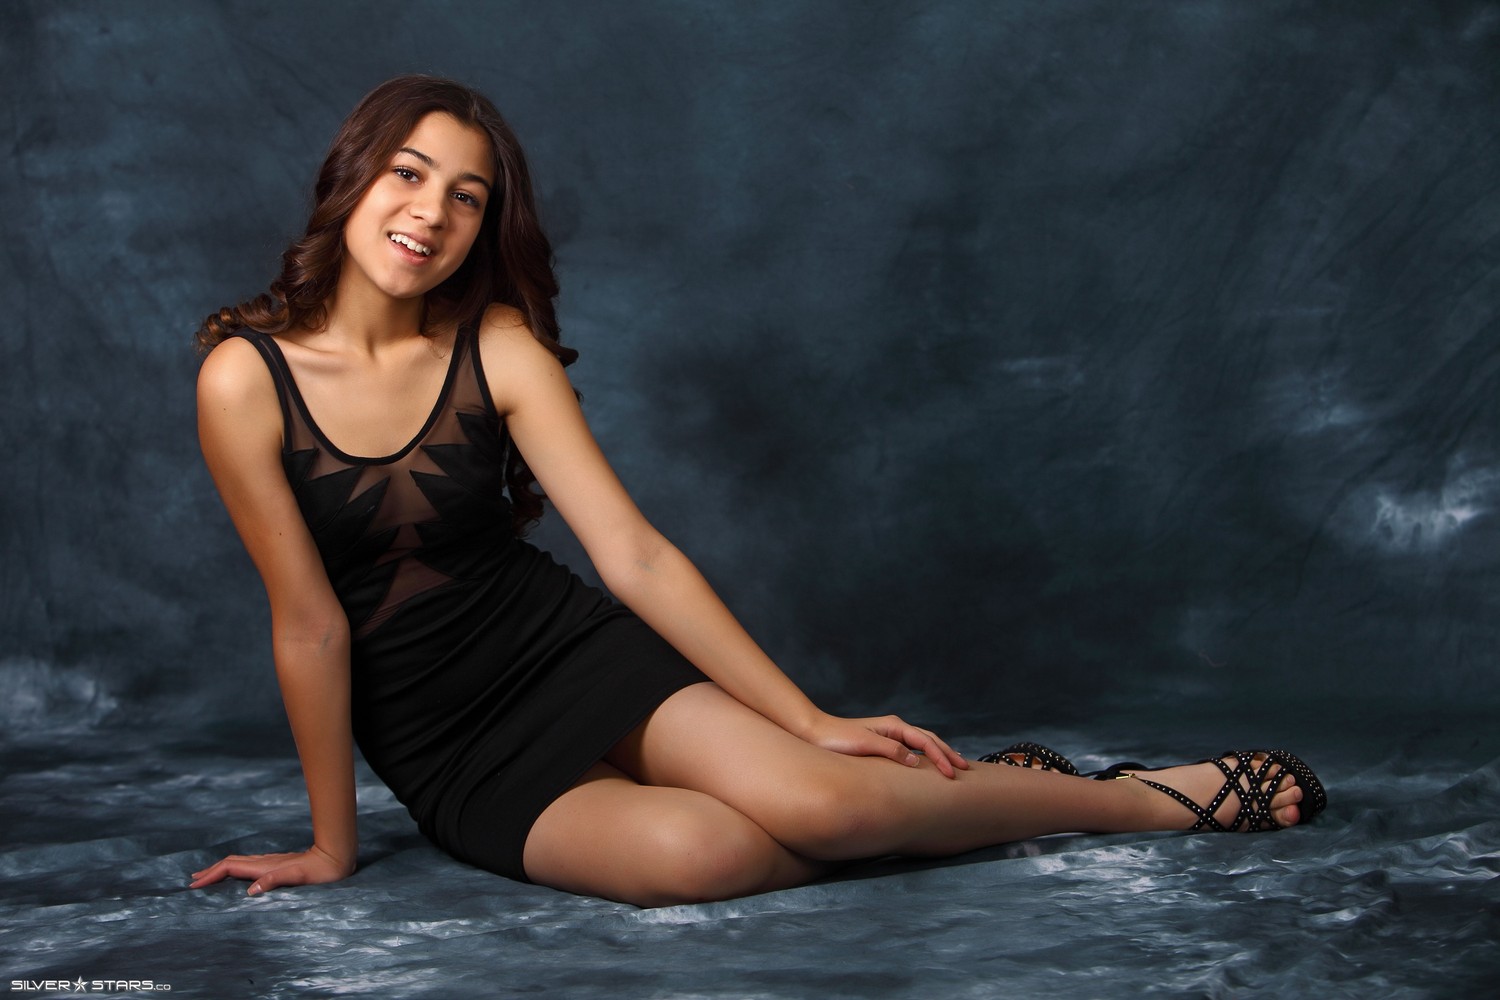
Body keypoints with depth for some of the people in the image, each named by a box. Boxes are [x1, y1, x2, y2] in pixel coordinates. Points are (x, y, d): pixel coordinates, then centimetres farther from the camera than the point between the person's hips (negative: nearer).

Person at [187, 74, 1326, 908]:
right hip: (448, 752, -1)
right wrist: (331, 846, -3)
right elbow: (309, 625, -9)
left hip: (572, 653, 1)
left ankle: (1155, 795, -2)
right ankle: (935, 803, -4)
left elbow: (637, 555, -9)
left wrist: (813, 724, -13)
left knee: (811, 798, -25)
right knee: (689, 853, -32)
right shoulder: (247, 376, -11)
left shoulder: (499, 347, -7)